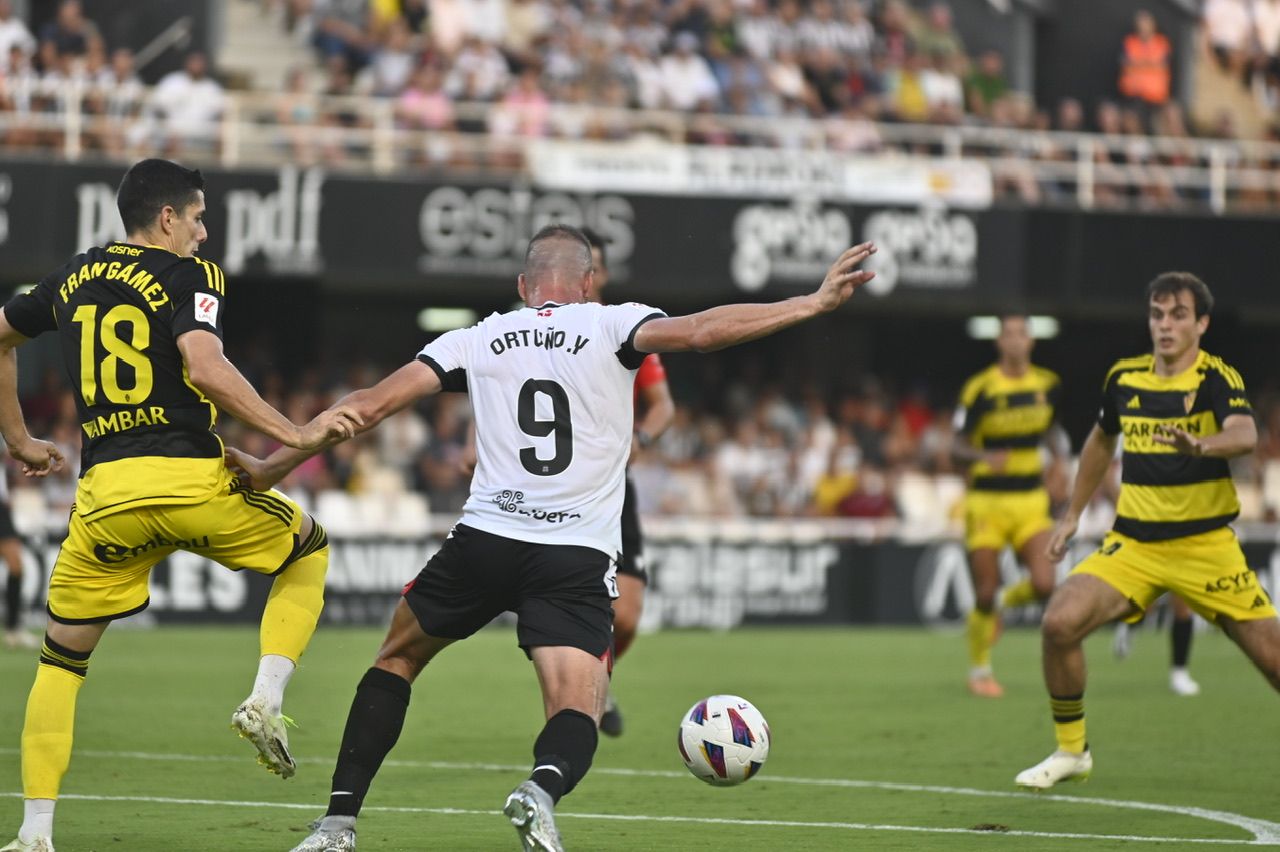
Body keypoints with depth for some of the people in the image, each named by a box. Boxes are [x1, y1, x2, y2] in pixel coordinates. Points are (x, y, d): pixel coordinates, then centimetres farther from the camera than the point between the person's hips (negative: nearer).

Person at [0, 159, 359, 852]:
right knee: (308, 553, 23)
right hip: (190, 477, -4)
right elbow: (205, 368, -16)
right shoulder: (189, 275, 0)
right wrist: (295, 435, -13)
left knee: (61, 658, 15)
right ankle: (265, 701, 4)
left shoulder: (74, 277, 17)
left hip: (105, 493, 4)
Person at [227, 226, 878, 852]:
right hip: (577, 559, -2)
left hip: (483, 541, 2)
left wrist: (272, 466, 19)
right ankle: (543, 787, -40)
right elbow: (700, 332, -9)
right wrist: (816, 303, -6)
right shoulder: (611, 326, 7)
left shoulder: (476, 340, 13)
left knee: (396, 659, 24)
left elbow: (369, 406, 11)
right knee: (577, 715, -3)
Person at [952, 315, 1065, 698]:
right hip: (987, 502, -3)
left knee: (1043, 586, -12)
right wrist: (985, 457, -30)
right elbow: (957, 448, -10)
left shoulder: (1047, 385, 3)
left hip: (1030, 500, 3)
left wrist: (1059, 453, 2)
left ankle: (1006, 602, 24)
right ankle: (979, 670, 20)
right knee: (985, 593, -3)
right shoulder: (980, 389, -11)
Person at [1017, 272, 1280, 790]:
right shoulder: (1124, 378, 4)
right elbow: (1101, 441, 24)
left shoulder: (1217, 378, -10)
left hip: (1205, 546, -3)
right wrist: (1072, 515, 23)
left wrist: (1200, 445, -52)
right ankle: (1071, 752, 1)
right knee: (1059, 624, -17)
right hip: (1133, 544, 3)